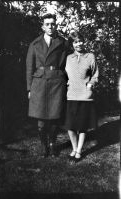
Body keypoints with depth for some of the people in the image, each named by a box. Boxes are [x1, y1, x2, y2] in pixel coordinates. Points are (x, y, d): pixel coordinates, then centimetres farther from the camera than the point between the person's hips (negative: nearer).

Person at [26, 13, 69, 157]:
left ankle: (52, 144, 29)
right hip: (39, 82, 1)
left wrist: (67, 86, 1)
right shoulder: (34, 45, 9)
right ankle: (45, 147, 24)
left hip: (57, 83, 0)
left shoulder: (63, 44, 7)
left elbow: (67, 65, 8)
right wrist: (29, 89, 4)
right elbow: (30, 67, 8)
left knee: (54, 118, 3)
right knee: (41, 120, 2)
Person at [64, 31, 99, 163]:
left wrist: (91, 83, -5)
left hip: (85, 96, -2)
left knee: (82, 126, 6)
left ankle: (79, 152, 23)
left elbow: (95, 75, 10)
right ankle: (74, 149, 25)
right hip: (71, 95, 2)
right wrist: (67, 82, 5)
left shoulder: (90, 57, 2)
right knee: (70, 126, 2)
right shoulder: (68, 58, 8)